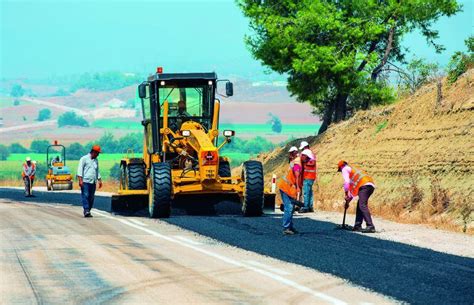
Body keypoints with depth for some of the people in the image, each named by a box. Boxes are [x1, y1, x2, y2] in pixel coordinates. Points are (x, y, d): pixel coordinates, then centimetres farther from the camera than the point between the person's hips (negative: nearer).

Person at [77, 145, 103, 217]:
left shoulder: (96, 161, 19)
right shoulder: (84, 159, -1)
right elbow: (80, 169, -6)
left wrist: (99, 180, 18)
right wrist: (80, 180, -15)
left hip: (93, 182, 6)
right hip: (85, 182, -6)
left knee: (91, 198, 2)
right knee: (85, 196, -13)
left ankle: (88, 211, 6)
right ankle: (86, 211, -21)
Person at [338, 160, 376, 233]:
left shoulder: (345, 169, 14)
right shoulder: (353, 169, 39)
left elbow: (347, 183, 1)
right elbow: (353, 188, 43)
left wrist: (346, 195, 11)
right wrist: (349, 199, 44)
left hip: (364, 185, -9)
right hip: (371, 185, 9)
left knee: (362, 205, -17)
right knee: (360, 205, 19)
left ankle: (370, 226, -28)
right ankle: (357, 226, 20)